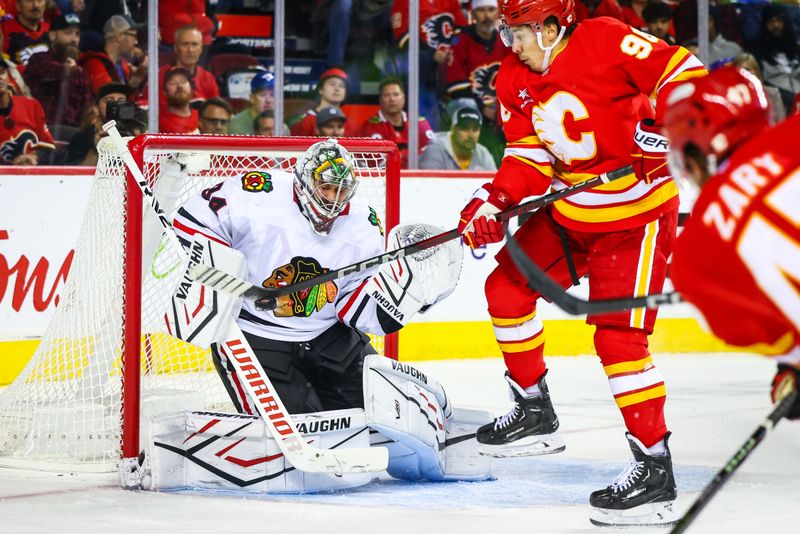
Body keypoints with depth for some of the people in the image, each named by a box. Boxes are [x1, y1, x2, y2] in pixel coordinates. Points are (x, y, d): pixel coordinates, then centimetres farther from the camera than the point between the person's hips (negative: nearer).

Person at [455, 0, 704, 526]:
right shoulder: (515, 81, 2)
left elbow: (684, 72, -21)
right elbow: (528, 156, 2)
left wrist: (665, 125, -35)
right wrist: (495, 200, -14)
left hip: (635, 215, -8)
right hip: (568, 214, 9)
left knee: (619, 336, -17)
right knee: (507, 287, 14)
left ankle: (656, 472, -12)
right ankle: (535, 414, 31)